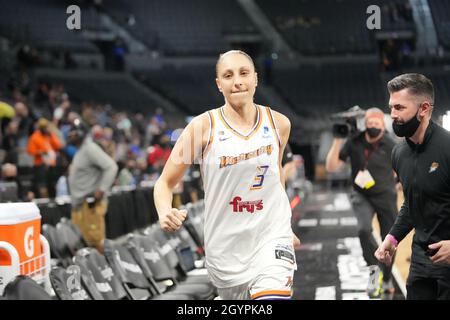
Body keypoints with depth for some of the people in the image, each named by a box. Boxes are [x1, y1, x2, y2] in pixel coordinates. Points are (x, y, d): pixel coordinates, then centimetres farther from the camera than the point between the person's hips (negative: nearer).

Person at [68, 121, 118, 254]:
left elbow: (111, 167, -22)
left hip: (90, 203, -10)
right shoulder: (80, 150, 17)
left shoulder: (90, 148, -13)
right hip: (79, 203, 10)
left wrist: (102, 189, -23)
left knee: (95, 240, -7)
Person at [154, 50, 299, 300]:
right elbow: (165, 182, -4)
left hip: (270, 237, 0)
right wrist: (165, 213, -25)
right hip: (225, 245, 0)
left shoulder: (279, 123, 0)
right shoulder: (204, 127, -9)